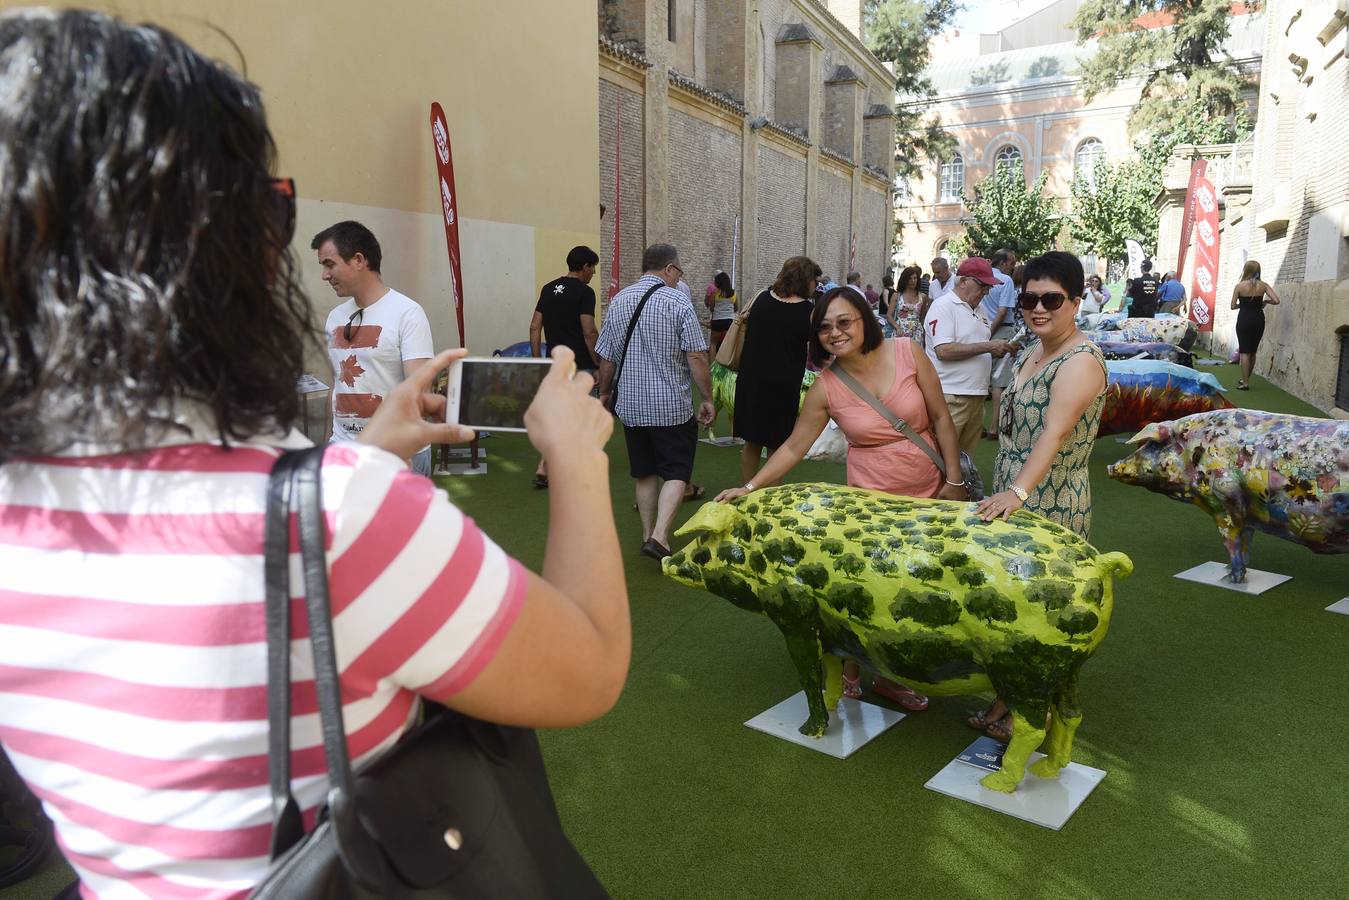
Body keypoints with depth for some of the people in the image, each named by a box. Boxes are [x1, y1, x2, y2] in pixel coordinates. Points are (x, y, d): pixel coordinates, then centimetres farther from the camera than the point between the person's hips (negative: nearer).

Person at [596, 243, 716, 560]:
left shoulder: (618, 301, 4)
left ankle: (648, 534, 23)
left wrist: (604, 392, 22)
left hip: (630, 404, 5)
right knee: (676, 473, 3)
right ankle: (660, 536, -11)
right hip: (672, 406, -5)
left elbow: (606, 356, 8)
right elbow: (696, 357, -13)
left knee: (643, 473, 16)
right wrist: (707, 399, -5)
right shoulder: (678, 302, -10)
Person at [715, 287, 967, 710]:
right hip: (873, 499, -1)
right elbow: (793, 447, -4)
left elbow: (941, 418, -3)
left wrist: (954, 480, -3)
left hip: (930, 494, 2)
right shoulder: (825, 388, -10)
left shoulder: (907, 353, -10)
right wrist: (749, 487, -11)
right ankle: (852, 670, 24)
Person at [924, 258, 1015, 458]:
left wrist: (997, 350, 4)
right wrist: (988, 346, -18)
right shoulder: (943, 306, -8)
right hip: (951, 397, -9)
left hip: (976, 395, 9)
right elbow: (944, 350, -20)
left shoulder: (975, 309, 18)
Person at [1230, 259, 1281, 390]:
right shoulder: (1263, 285, 0)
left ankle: (1245, 383, -3)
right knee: (1253, 351, 15)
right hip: (1258, 320, 3)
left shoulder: (1239, 286, -6)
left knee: (1244, 352, 0)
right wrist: (1264, 301, 11)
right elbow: (1276, 300, -8)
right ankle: (1246, 379, 26)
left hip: (1244, 320, -3)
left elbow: (1233, 306, -4)